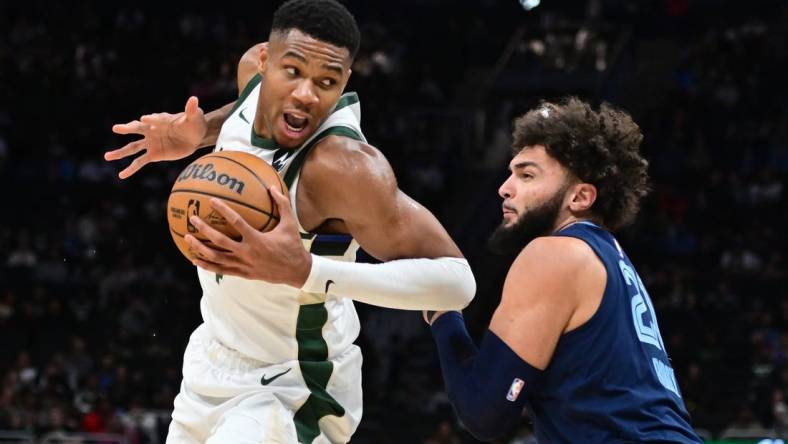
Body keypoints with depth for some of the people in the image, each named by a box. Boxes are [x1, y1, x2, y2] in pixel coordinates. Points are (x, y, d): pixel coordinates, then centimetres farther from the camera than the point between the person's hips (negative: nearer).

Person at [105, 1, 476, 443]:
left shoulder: (344, 166, -34)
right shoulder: (255, 69, -13)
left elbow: (457, 280, -38)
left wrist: (305, 271, -47)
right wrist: (201, 132, -6)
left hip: (288, 390, -7)